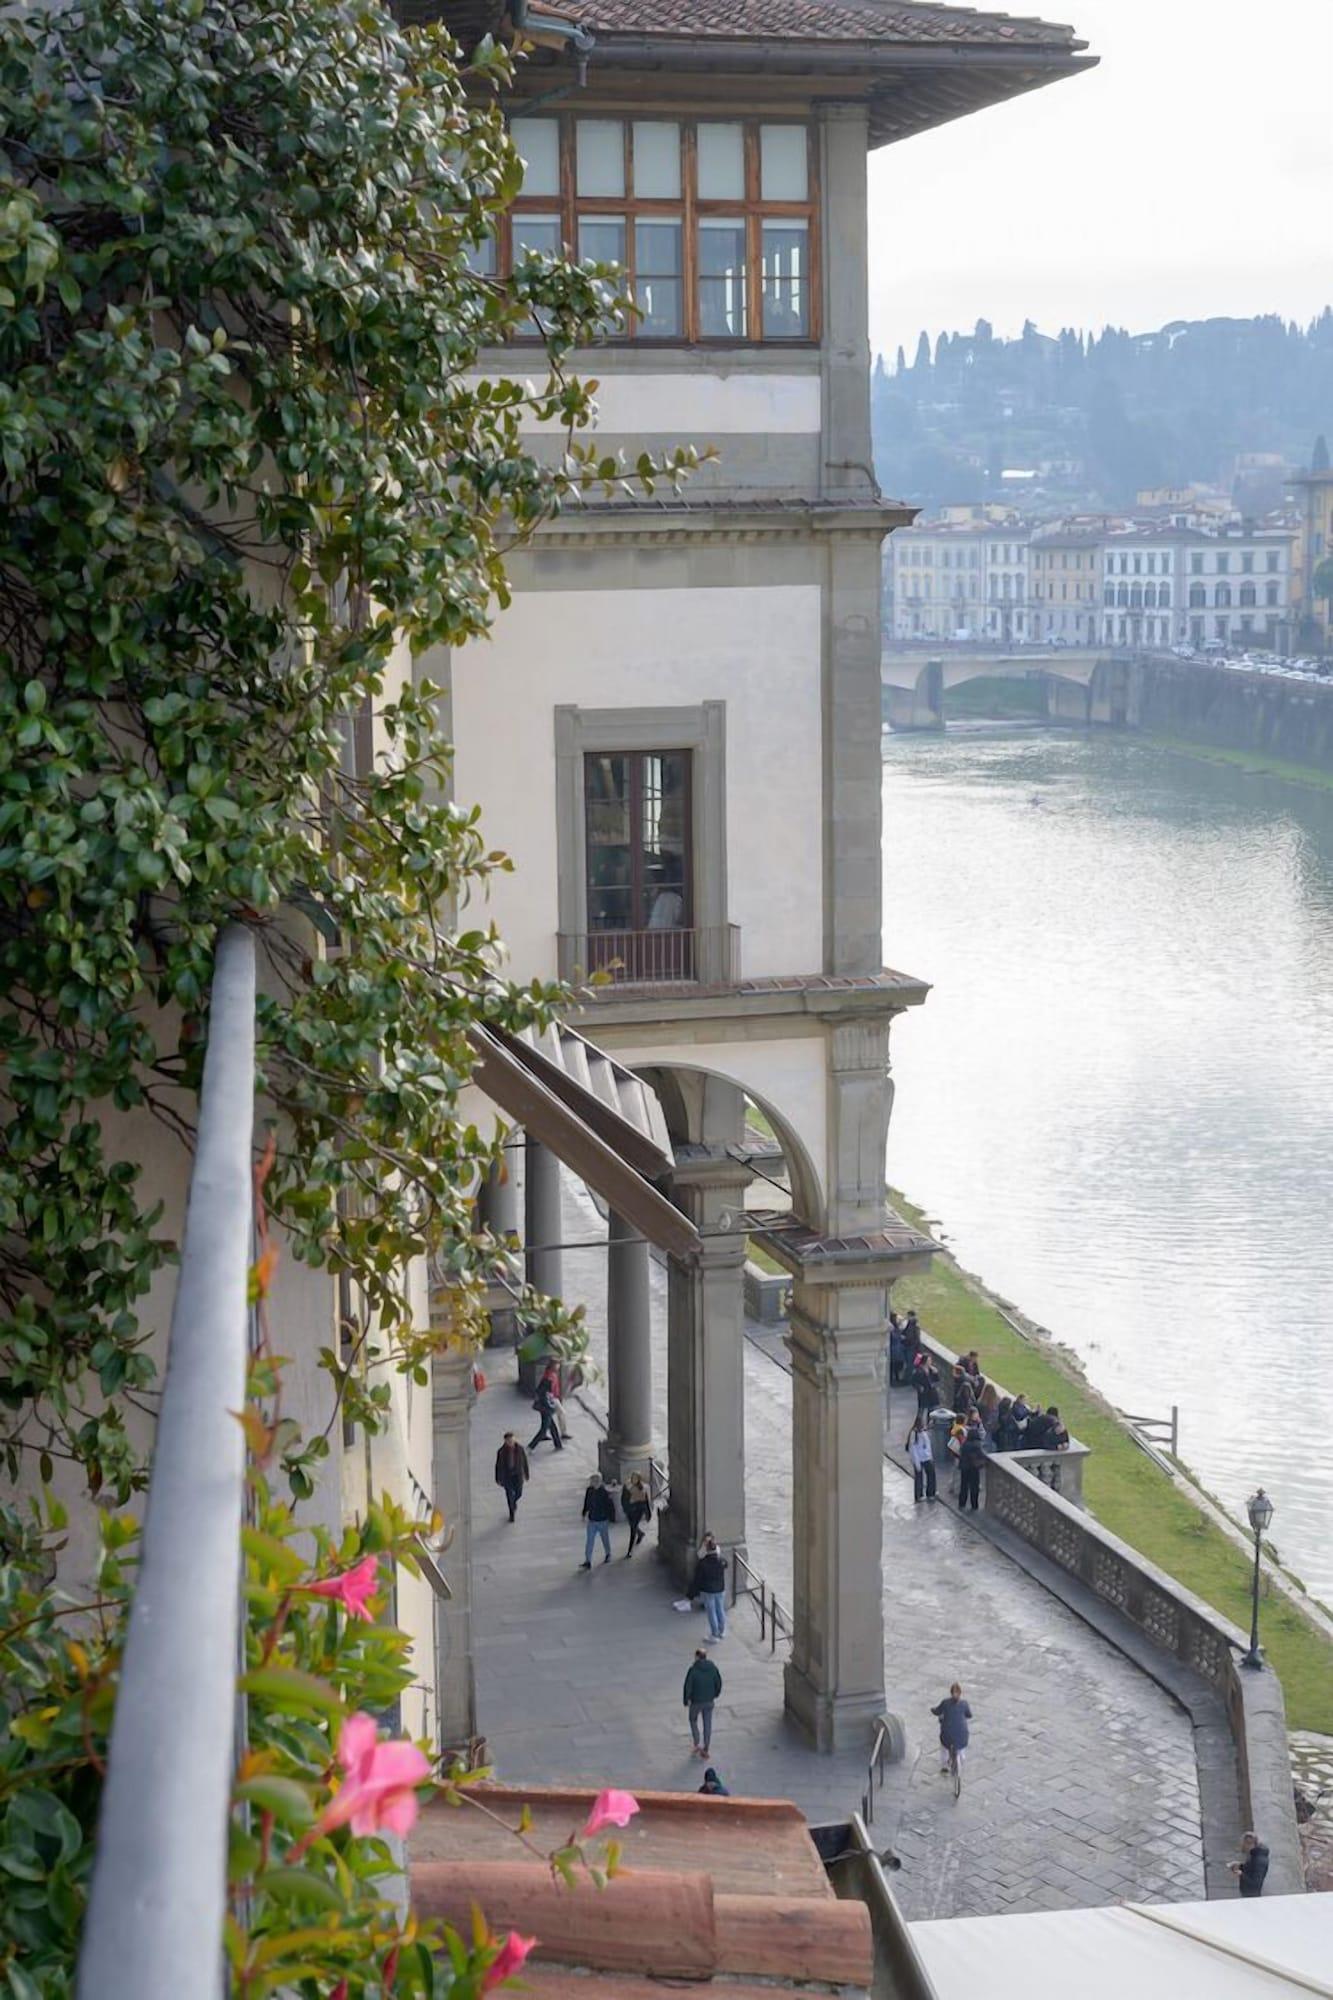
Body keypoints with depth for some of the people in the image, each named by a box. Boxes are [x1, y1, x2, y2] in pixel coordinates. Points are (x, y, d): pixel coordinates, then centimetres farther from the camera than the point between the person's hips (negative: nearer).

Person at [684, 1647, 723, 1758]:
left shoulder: (693, 1670, -19)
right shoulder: (713, 1668, -7)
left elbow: (688, 1686, -16)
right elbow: (718, 1683, 3)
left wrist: (687, 1700, -3)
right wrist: (715, 1694, 20)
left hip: (696, 1701, -3)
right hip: (709, 1701, 3)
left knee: (693, 1721, 21)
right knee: (707, 1725, 12)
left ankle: (697, 1744, 14)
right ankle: (705, 1750, 18)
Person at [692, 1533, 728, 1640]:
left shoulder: (702, 1563, -22)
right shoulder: (722, 1560, -12)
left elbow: (697, 1579, -15)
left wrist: (693, 1592, -6)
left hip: (707, 1591, -4)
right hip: (720, 1589, 4)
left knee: (711, 1612, 9)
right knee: (721, 1610, 19)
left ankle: (714, 1635, 21)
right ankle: (722, 1632, 34)